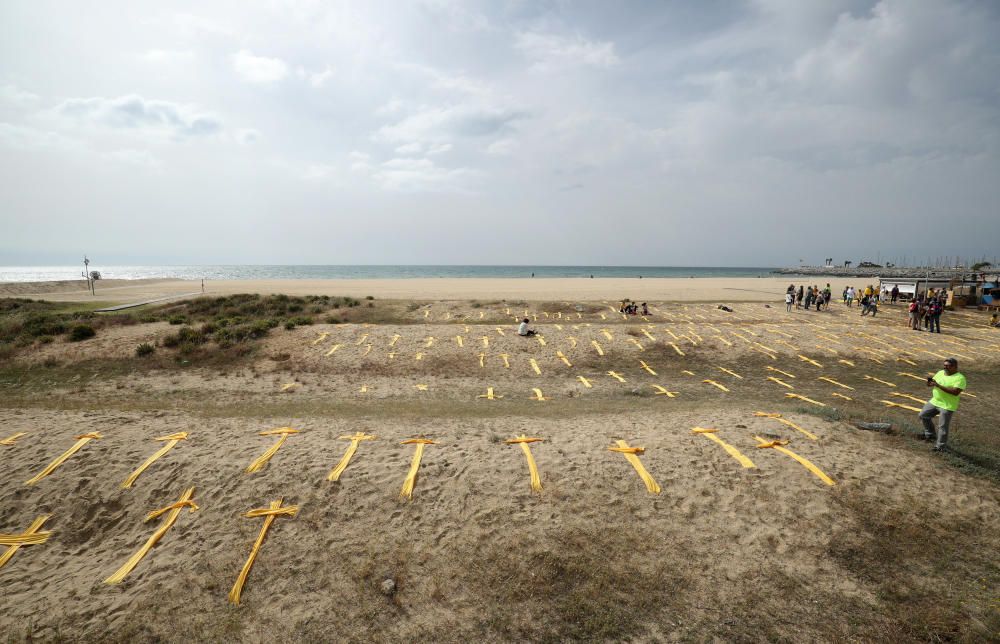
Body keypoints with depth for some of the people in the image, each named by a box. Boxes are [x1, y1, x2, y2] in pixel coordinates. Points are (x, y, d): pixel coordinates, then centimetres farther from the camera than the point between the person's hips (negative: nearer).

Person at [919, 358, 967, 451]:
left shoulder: (960, 378, -15)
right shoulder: (940, 373, 7)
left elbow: (956, 392, -28)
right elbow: (930, 384, 13)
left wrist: (939, 386, -29)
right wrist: (930, 381, -12)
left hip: (947, 406, -7)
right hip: (934, 401, 7)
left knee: (942, 426, -1)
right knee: (923, 415, 8)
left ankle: (940, 446, 10)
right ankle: (930, 434, 25)